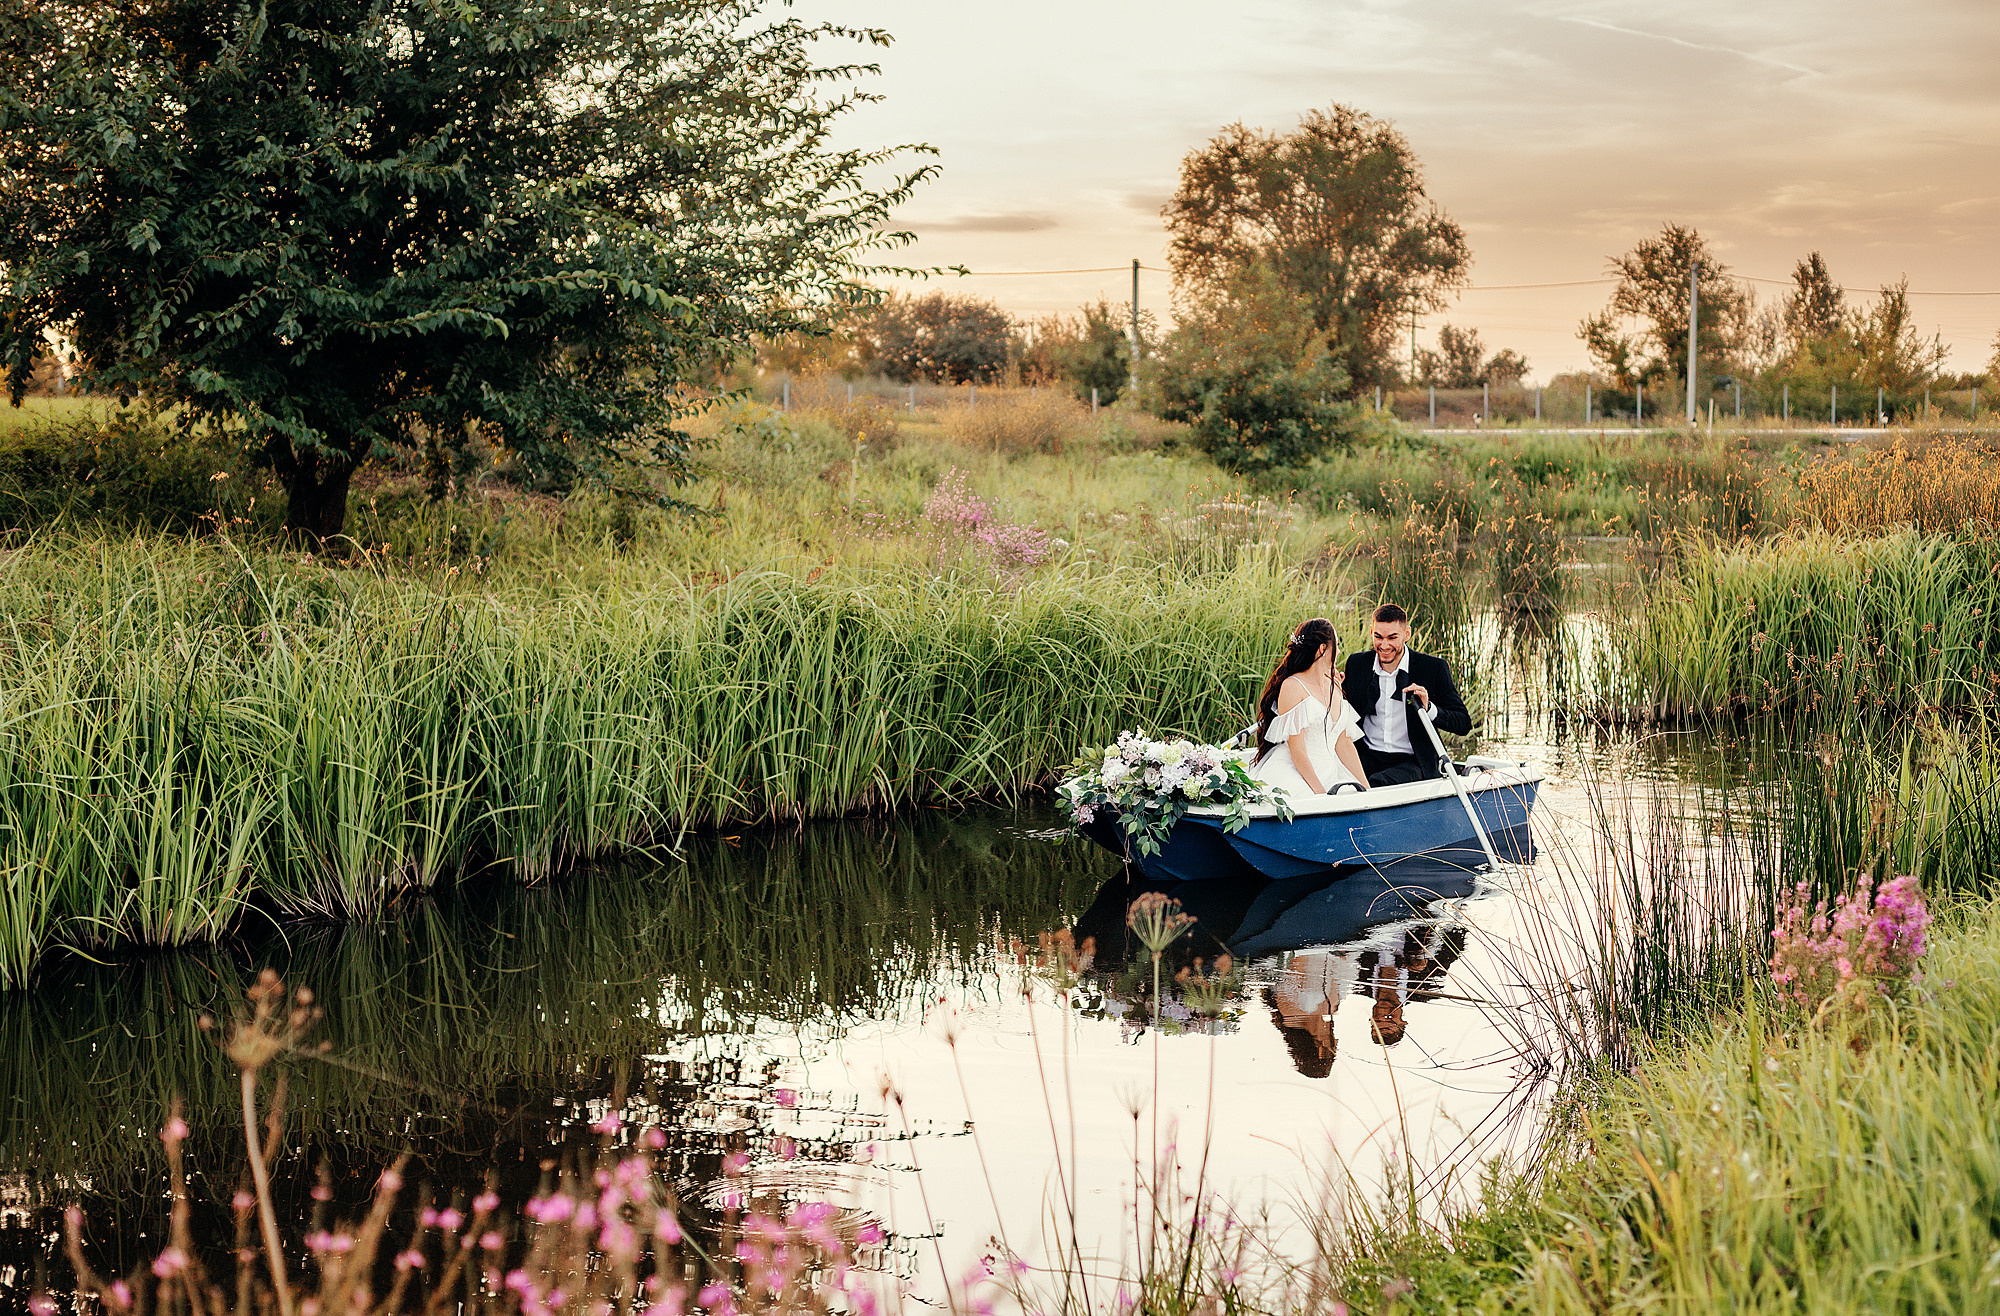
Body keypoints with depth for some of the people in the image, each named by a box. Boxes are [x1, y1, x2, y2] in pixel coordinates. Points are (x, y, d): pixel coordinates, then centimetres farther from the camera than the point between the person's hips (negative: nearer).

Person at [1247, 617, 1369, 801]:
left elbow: (1343, 743, 16)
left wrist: (1366, 788, 6)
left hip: (1329, 773, 7)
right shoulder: (1292, 686, -9)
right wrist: (1320, 792, -17)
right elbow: (1296, 748, -13)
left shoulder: (1334, 685, 17)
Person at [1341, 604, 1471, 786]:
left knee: (1377, 783, -34)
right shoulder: (1356, 663, 7)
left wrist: (1428, 708, -19)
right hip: (1368, 758, 2)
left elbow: (1464, 724, -2)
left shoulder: (1434, 667, -2)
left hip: (1412, 762, -2)